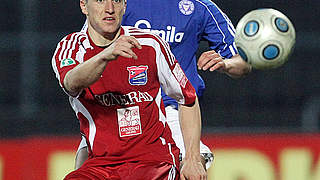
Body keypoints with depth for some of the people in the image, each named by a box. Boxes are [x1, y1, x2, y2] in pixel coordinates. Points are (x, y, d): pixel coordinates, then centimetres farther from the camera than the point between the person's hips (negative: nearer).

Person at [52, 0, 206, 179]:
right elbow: (72, 84, -26)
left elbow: (188, 98, 12)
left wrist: (192, 160, 5)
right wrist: (106, 55, -46)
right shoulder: (69, 48, 0)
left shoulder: (150, 44, 1)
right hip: (101, 163, 1)